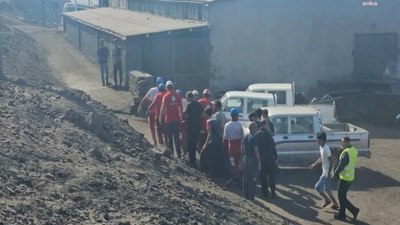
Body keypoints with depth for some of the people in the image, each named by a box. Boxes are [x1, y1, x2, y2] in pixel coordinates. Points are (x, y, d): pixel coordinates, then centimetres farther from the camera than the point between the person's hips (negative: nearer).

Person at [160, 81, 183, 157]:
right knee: (176, 136, 7)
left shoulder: (166, 96, -9)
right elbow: (181, 107, 5)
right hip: (176, 119, 3)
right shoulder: (177, 95, 0)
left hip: (168, 119, -3)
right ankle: (178, 153, 3)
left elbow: (163, 108, -8)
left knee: (169, 136, 10)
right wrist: (181, 116, 16)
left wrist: (160, 118, 1)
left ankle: (170, 151, 14)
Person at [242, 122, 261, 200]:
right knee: (252, 178, 0)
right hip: (252, 160, -7)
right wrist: (259, 162, -12)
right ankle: (251, 196, 3)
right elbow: (256, 151, -18)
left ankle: (245, 194, 22)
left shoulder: (245, 137, 5)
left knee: (246, 178, 14)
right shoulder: (253, 138, -18)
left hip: (245, 159, 7)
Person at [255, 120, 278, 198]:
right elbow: (272, 146, -16)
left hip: (260, 159, 5)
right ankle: (273, 193, 5)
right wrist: (275, 157, -10)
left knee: (263, 176, 12)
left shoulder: (257, 134, 3)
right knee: (272, 175, 5)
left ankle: (265, 193, 15)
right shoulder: (267, 133, -15)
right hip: (269, 158, -5)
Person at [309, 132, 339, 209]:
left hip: (327, 173, -9)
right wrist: (314, 164, 15)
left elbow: (332, 161, -25)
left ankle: (327, 200, 17)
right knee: (327, 189, 16)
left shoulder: (326, 149, -25)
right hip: (325, 172, 9)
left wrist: (329, 173, -24)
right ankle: (335, 204, 27)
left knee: (318, 187, 0)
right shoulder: (321, 147, 5)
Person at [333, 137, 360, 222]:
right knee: (342, 196, 18)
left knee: (341, 197, 2)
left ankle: (354, 210, -1)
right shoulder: (354, 150, 5)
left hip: (345, 178, -9)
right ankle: (341, 214, 24)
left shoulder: (346, 153, -25)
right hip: (350, 177, 9)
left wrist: (335, 172, -6)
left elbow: (341, 165, -22)